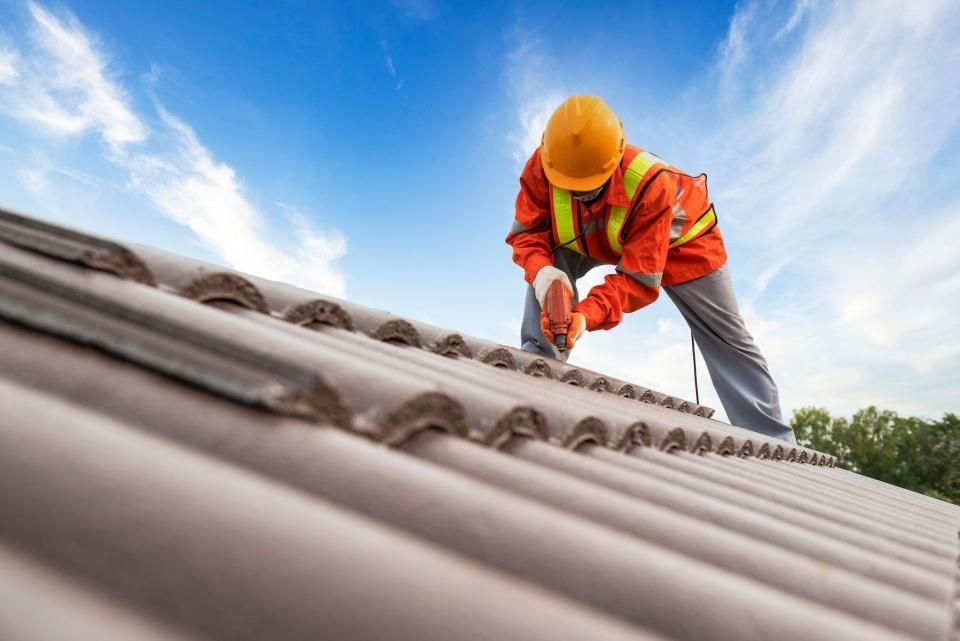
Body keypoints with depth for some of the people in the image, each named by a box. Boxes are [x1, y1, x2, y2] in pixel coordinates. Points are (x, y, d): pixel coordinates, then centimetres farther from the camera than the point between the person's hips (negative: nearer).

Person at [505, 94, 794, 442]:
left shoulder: (650, 182, -42)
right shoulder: (541, 168, -32)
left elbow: (640, 278, -41)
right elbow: (528, 231, -27)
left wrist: (587, 315, -57)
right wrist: (541, 271, -50)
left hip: (679, 239, -3)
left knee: (726, 341, -2)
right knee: (548, 263, -29)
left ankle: (773, 441, 10)